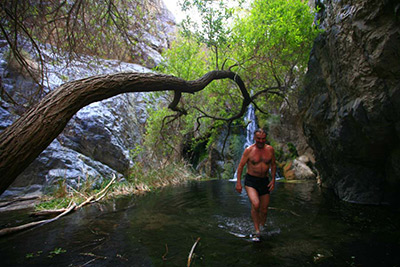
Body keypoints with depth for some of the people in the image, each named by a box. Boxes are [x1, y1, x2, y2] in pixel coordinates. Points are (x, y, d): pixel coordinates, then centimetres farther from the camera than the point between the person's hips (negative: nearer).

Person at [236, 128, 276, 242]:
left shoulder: (270, 149, 0)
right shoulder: (249, 150, -10)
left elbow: (273, 165, 12)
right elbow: (241, 166, -5)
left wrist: (273, 180, 4)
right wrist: (238, 182, -8)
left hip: (264, 181, 4)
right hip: (251, 181, -3)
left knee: (264, 210, 9)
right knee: (255, 204, -24)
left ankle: (262, 227, 35)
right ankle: (257, 231, -7)